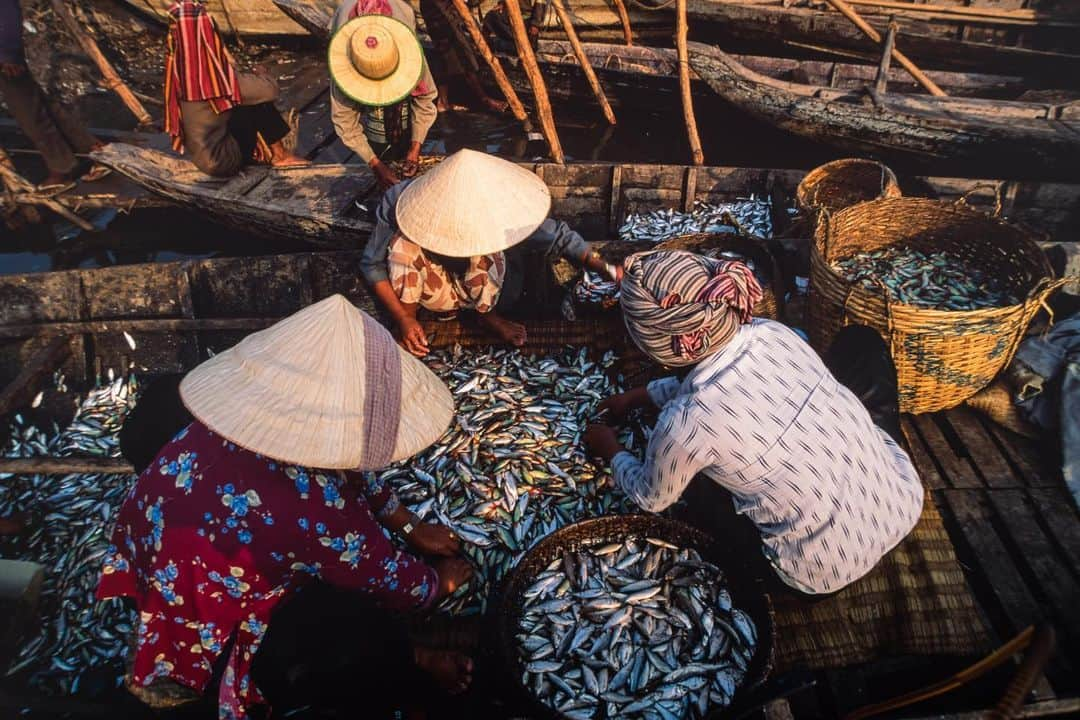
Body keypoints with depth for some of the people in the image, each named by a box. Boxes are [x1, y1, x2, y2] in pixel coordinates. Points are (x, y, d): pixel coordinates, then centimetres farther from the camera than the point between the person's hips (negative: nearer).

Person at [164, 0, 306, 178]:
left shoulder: (179, 73, -7)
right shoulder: (219, 78, -25)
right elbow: (271, 90, -13)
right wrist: (261, 76, 7)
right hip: (222, 162, -7)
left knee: (252, 97, 11)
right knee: (260, 100, -3)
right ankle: (279, 155, 10)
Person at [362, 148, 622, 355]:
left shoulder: (490, 204, -31)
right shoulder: (397, 204, -31)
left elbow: (557, 235, -24)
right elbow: (372, 263, -18)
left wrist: (605, 268, -33)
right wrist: (403, 319, -25)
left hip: (490, 289, 0)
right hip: (434, 289, 0)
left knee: (485, 246, -33)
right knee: (403, 242, -30)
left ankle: (488, 314, -6)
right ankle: (409, 312, -6)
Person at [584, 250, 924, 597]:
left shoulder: (685, 423, -26)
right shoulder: (772, 332, -10)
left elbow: (651, 499, -1)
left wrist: (611, 451, 18)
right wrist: (639, 396, 25)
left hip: (833, 571, -4)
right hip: (905, 500, 5)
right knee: (864, 339, 17)